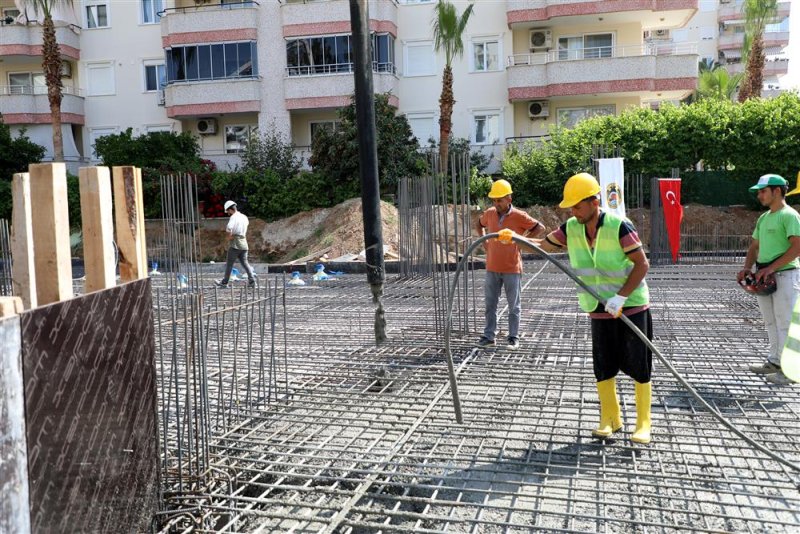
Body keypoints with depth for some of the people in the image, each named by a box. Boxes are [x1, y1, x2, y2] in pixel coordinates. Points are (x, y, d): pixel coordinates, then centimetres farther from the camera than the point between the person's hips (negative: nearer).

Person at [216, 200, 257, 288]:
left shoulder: (234, 217, -11)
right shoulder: (244, 217, 12)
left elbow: (229, 228, -29)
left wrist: (229, 237, -12)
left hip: (235, 243, -7)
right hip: (244, 243, 7)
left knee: (229, 264, 2)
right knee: (245, 262, 7)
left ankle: (224, 282, 10)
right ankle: (252, 280, -5)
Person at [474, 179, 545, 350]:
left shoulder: (519, 216, -10)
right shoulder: (489, 214, 3)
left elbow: (540, 228, -4)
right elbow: (479, 224, 24)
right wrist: (483, 240, 10)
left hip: (512, 269, -4)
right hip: (492, 268, 4)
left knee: (514, 306, 6)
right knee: (490, 304, 7)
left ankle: (513, 337, 15)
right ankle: (488, 337, 15)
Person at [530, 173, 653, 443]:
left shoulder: (619, 226, -19)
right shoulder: (571, 229, -4)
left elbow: (642, 264, -17)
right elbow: (543, 245, 6)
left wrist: (621, 296, -24)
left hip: (632, 306, -4)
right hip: (600, 310, 5)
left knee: (639, 367, 2)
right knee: (603, 367, 7)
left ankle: (643, 424, 14)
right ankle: (610, 418, 24)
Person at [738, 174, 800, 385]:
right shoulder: (763, 218, 15)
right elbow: (755, 246, 20)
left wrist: (770, 268, -22)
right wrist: (747, 268, 4)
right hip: (765, 277, 9)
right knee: (770, 322, 15)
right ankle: (775, 361, 26)